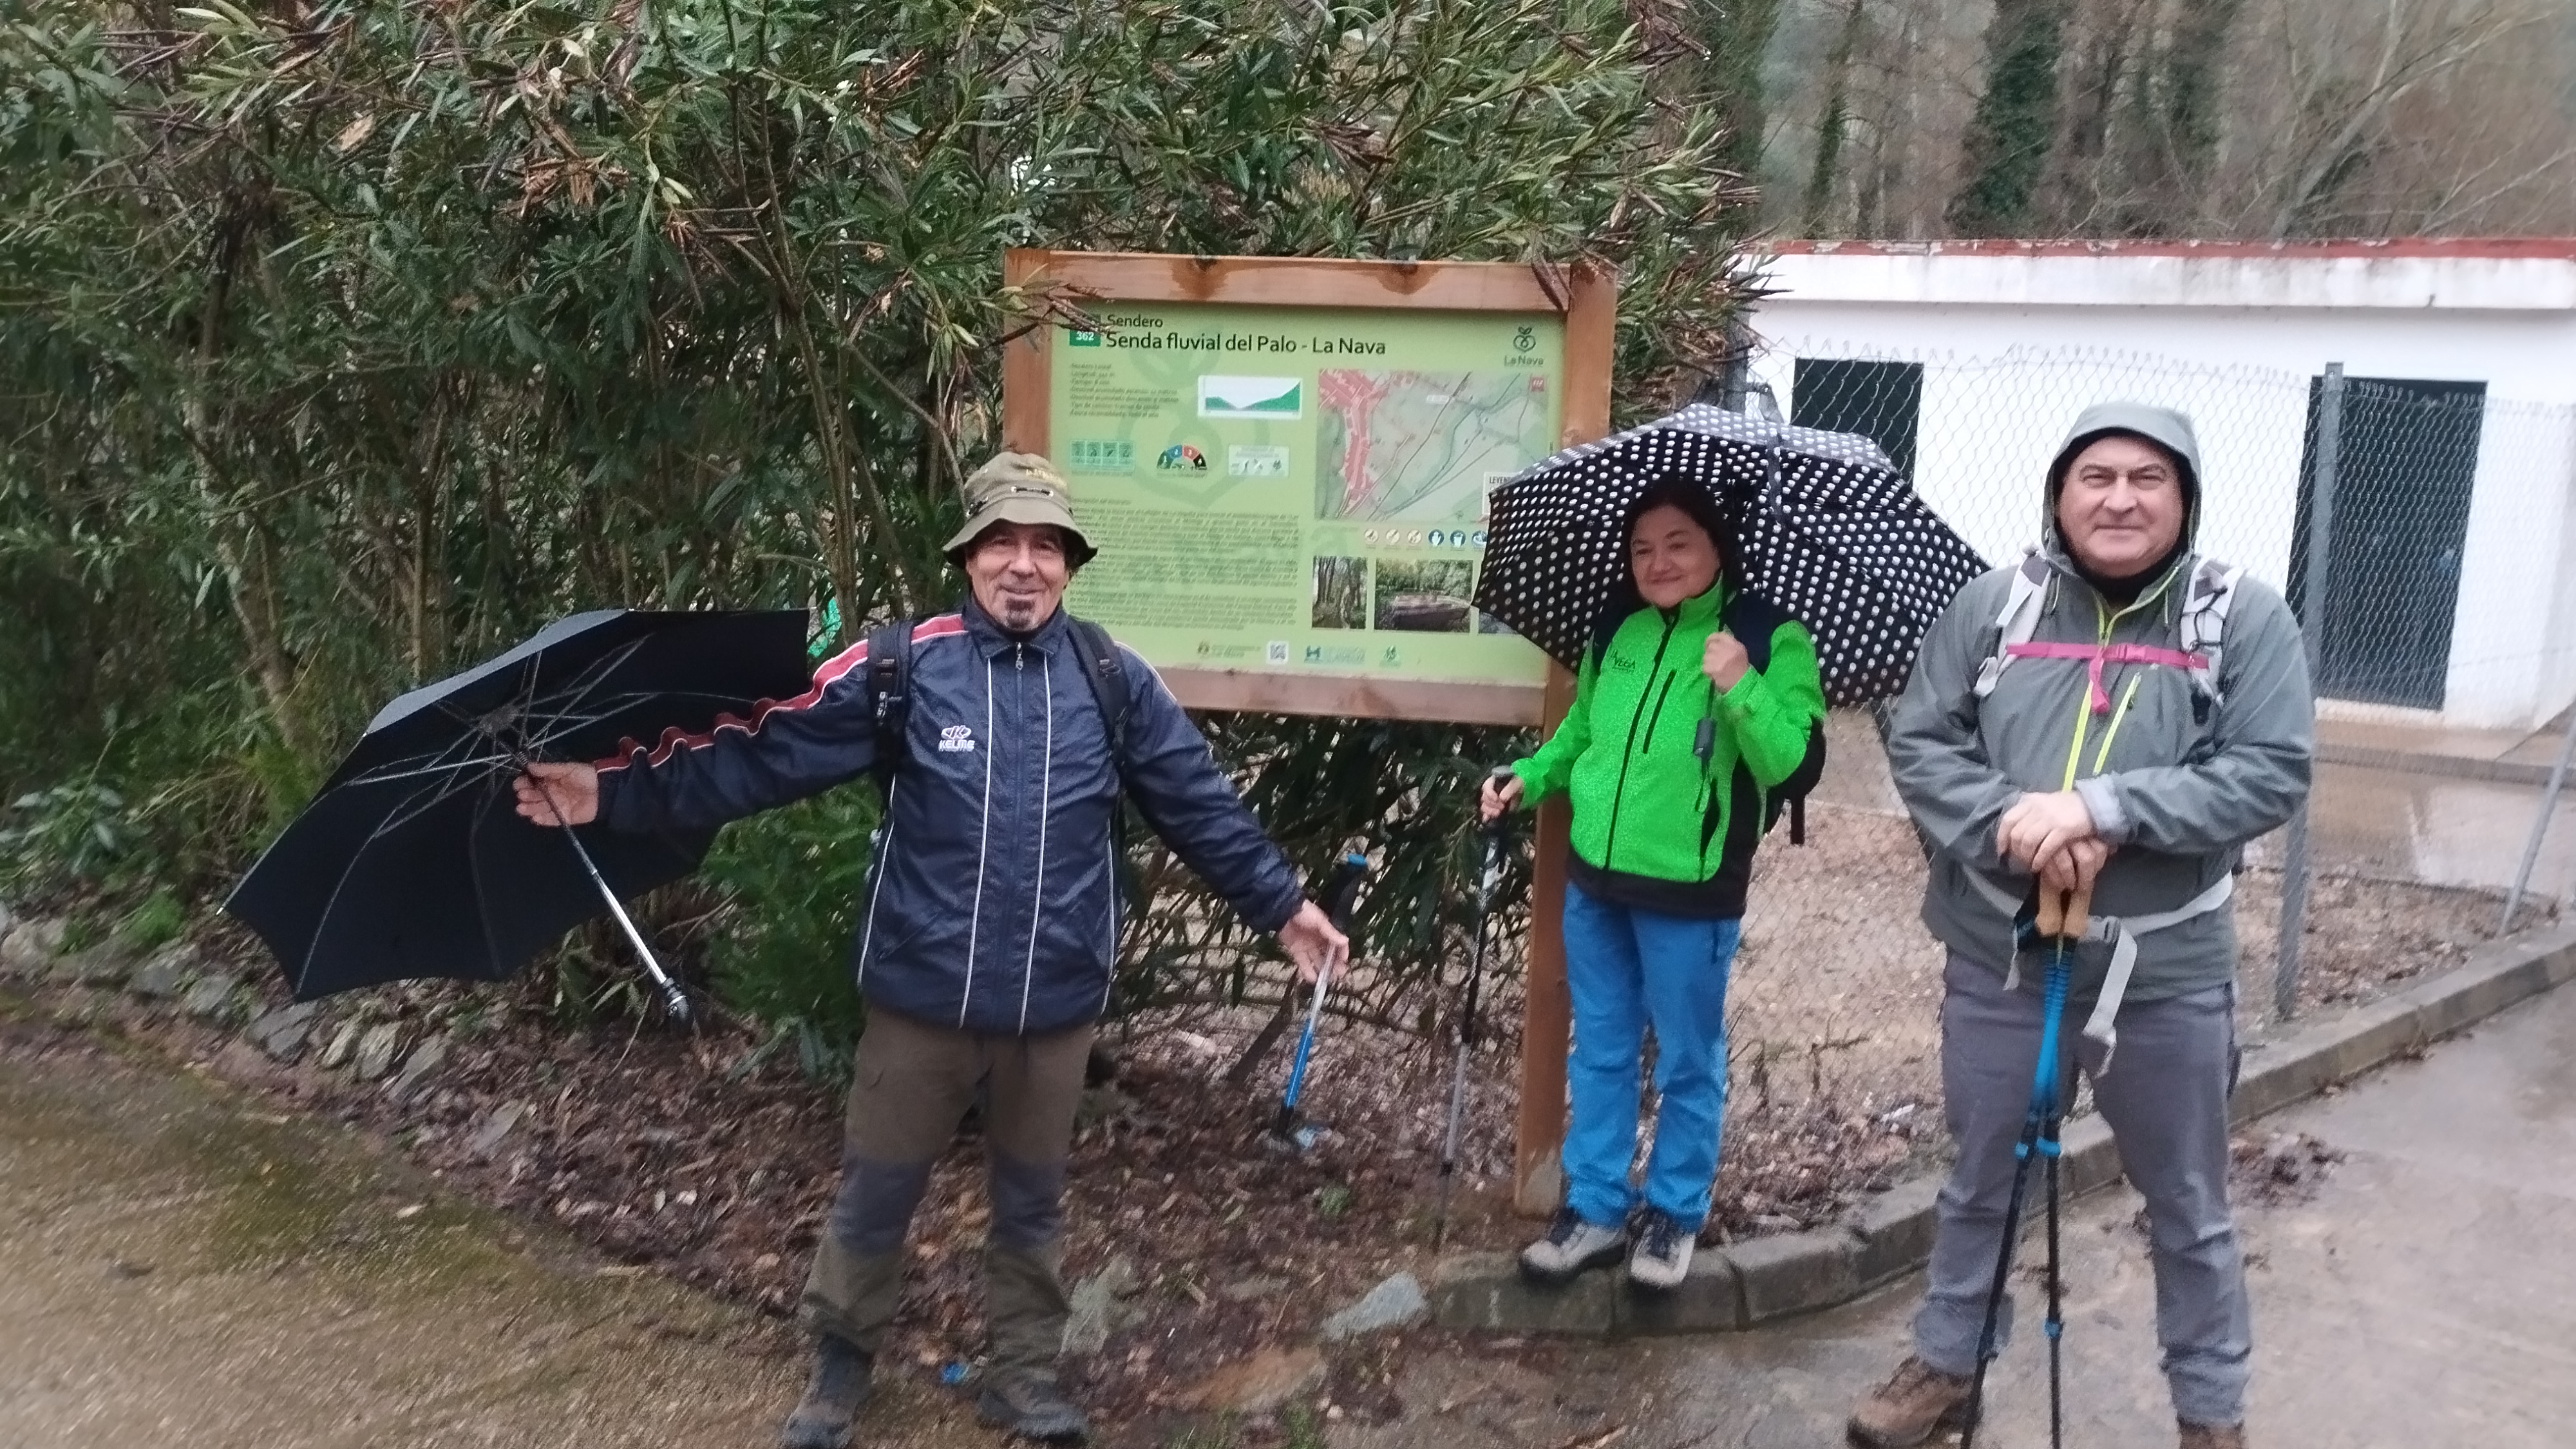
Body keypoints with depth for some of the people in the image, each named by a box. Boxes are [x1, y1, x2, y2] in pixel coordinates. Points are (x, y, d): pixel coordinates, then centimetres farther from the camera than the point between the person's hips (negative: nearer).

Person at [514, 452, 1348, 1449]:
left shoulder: (1115, 682, -1)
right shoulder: (900, 668, -7)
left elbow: (1200, 805, 7)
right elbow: (761, 756, -9)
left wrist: (1281, 904, 10)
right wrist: (616, 793, -16)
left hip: (1056, 1008, 1)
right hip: (921, 1000, -1)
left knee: (1031, 1204, 18)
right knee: (874, 1197, 14)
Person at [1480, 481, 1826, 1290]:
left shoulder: (1771, 637, -10)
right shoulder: (1617, 627, 6)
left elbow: (1795, 762, -17)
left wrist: (1739, 689, -30)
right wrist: (1529, 778, 4)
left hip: (1689, 893, -5)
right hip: (1594, 878, 5)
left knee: (1686, 1062, 10)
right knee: (1599, 1053, 15)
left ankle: (1675, 1212, 27)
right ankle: (1597, 1206, 28)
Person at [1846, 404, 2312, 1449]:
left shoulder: (2244, 618, -6)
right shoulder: (1992, 606, -1)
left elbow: (2271, 772, -14)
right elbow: (1918, 742, -3)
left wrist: (2102, 809, -24)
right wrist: (2007, 823, -21)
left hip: (2168, 977, -1)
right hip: (1998, 964, 1)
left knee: (2189, 1210, 17)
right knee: (1980, 1187, 19)